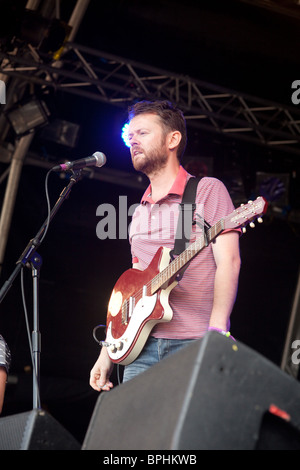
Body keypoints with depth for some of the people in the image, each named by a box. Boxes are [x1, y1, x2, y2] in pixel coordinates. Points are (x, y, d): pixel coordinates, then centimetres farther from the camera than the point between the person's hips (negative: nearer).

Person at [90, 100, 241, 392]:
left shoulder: (207, 190, 1)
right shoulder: (140, 212, 21)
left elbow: (228, 263, -9)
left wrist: (215, 332, -22)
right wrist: (107, 352, 16)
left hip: (194, 345, -5)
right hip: (142, 345, 5)